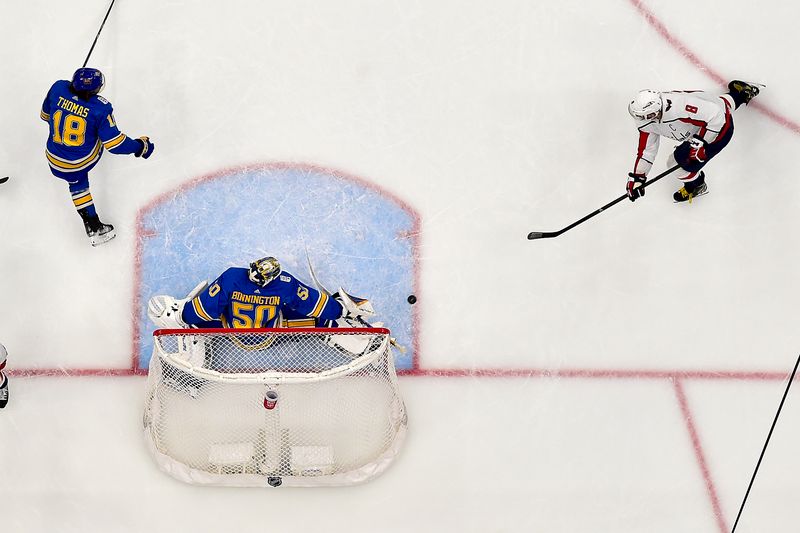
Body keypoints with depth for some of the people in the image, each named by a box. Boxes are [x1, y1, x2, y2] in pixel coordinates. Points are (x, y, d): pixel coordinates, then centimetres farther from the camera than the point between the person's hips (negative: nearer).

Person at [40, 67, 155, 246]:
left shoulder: (58, 88, -17)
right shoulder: (101, 108, -27)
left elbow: (45, 115, 2)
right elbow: (114, 143, -21)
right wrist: (140, 147, -5)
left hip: (57, 162, 2)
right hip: (85, 159, -2)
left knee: (77, 183, 26)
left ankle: (93, 226, 26)